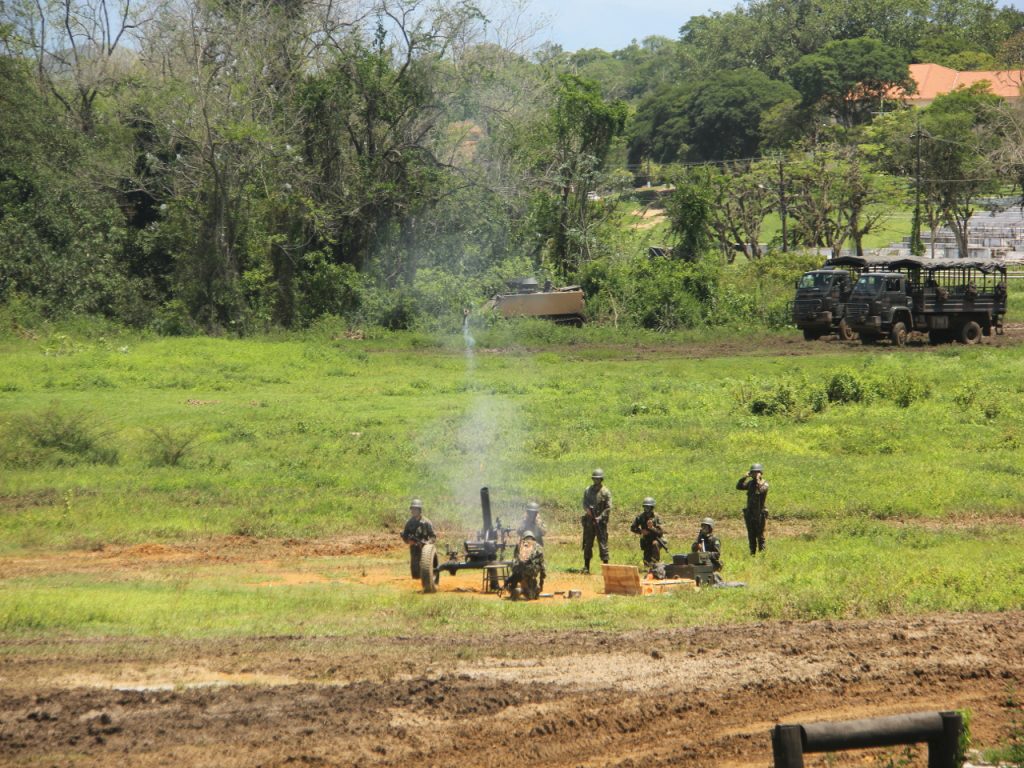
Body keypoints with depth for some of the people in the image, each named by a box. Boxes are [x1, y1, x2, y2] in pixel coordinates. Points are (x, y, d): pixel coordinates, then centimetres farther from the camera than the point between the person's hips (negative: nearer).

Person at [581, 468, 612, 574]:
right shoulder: (588, 490, 8)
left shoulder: (606, 492, -3)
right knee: (587, 544, 6)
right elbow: (584, 503, 8)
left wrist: (600, 517, -16)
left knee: (603, 543, -6)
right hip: (589, 521, 4)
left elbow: (608, 508, -6)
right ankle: (586, 567, 12)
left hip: (600, 521, -4)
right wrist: (587, 509, -14)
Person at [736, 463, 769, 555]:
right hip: (749, 514, 6)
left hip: (759, 514, -6)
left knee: (760, 535, -3)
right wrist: (744, 477, -3)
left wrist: (758, 479, -23)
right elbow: (738, 486, 7)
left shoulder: (764, 484, -8)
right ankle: (752, 553, 17)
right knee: (751, 536, 11)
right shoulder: (750, 483, 11)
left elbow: (761, 490, -29)